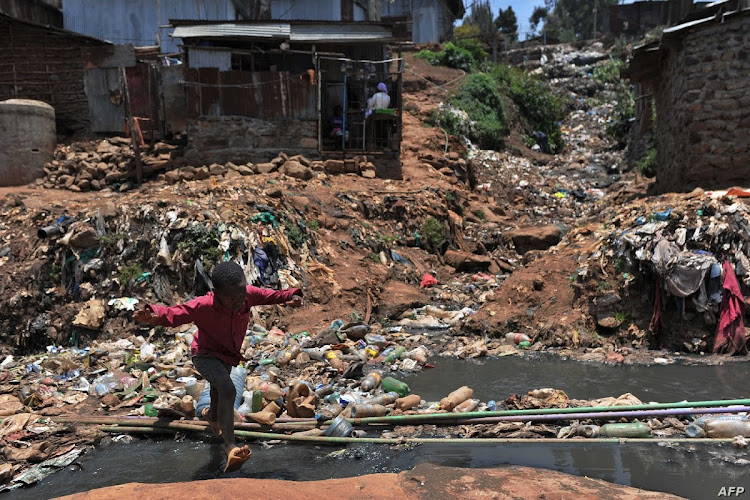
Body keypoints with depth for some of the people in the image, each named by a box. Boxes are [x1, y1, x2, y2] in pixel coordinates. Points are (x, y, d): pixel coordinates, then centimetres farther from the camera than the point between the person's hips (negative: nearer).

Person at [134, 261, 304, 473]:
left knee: (219, 390, 32)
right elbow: (173, 313, -37)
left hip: (228, 355, 6)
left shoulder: (248, 294, -25)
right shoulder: (203, 306, -36)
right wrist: (153, 315, -57)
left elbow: (271, 295, -14)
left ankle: (212, 415, 67)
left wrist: (291, 296, -33)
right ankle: (230, 446, -30)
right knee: (227, 389, -32)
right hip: (205, 355, -6)